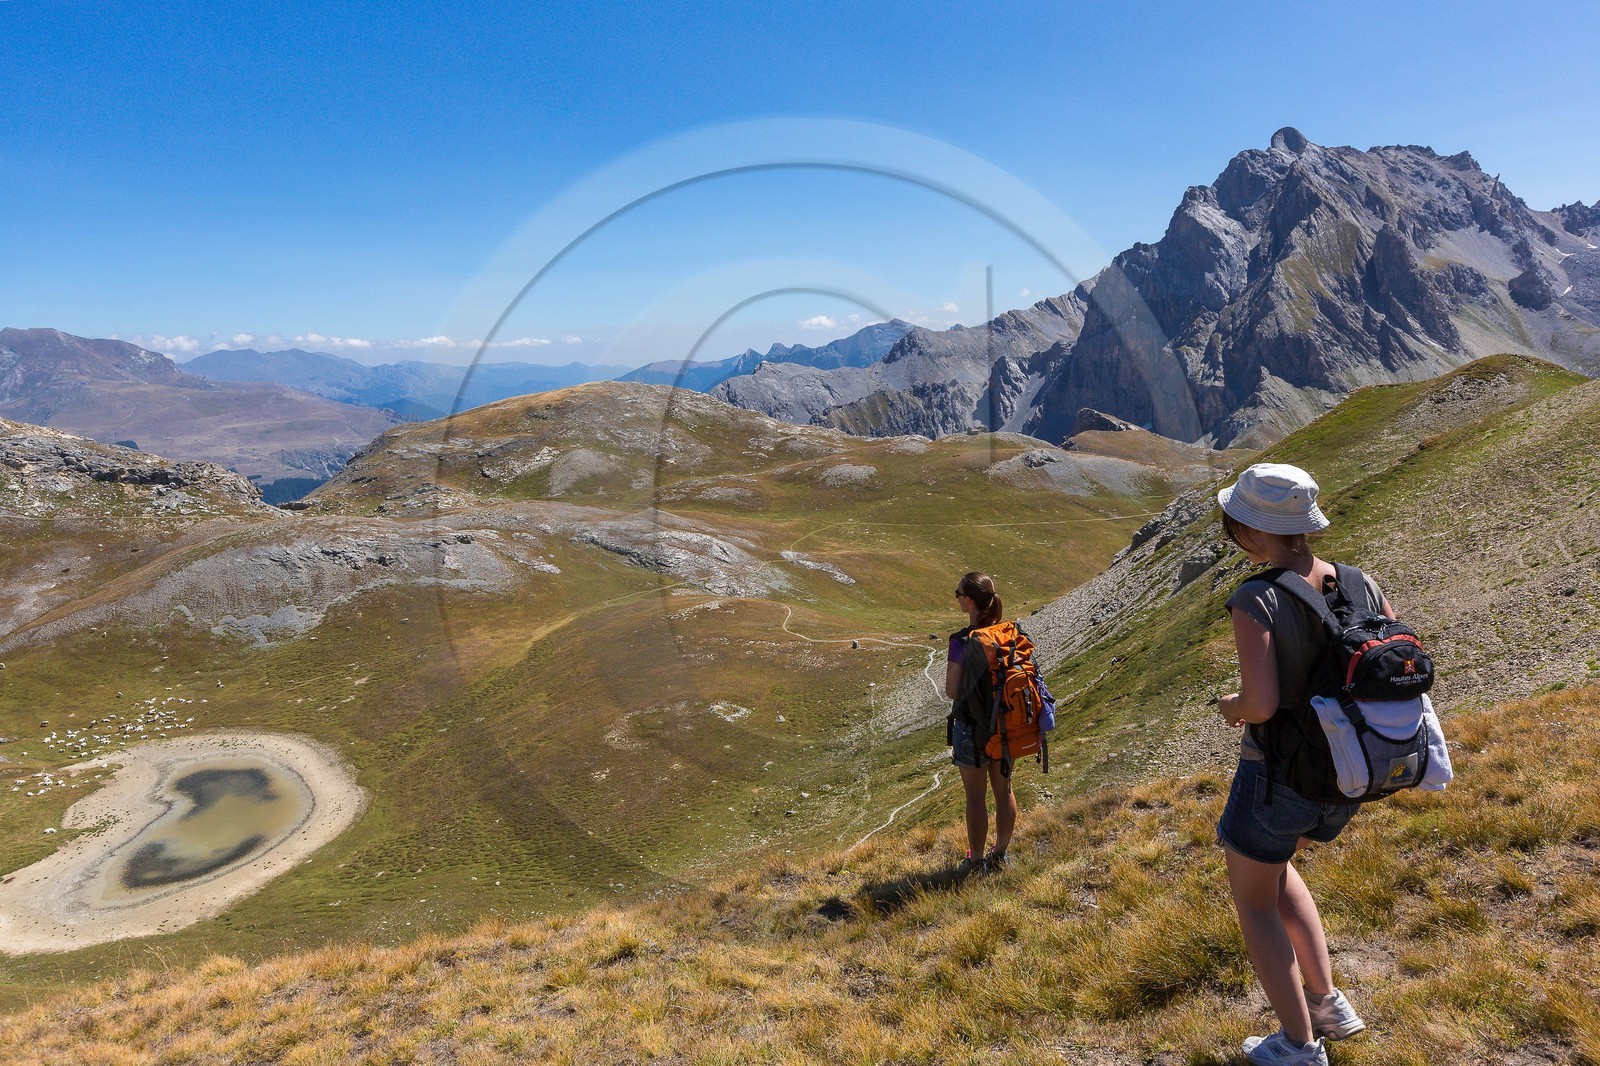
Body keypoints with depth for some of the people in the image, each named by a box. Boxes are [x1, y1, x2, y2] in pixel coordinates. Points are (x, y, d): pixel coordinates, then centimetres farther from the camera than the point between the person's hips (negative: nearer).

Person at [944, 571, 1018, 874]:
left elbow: (952, 691, -17)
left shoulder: (961, 641, -21)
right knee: (1003, 789, 18)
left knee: (976, 796, 8)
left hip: (972, 726, -5)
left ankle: (975, 861, 21)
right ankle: (1000, 855, 33)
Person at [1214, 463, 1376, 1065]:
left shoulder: (1255, 600, -24)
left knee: (1252, 899, 18)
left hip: (1276, 777, -7)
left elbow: (1261, 703, -31)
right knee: (1272, 867, 33)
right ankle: (1327, 1001, 35)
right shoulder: (1358, 586, -4)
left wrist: (1230, 706, -9)